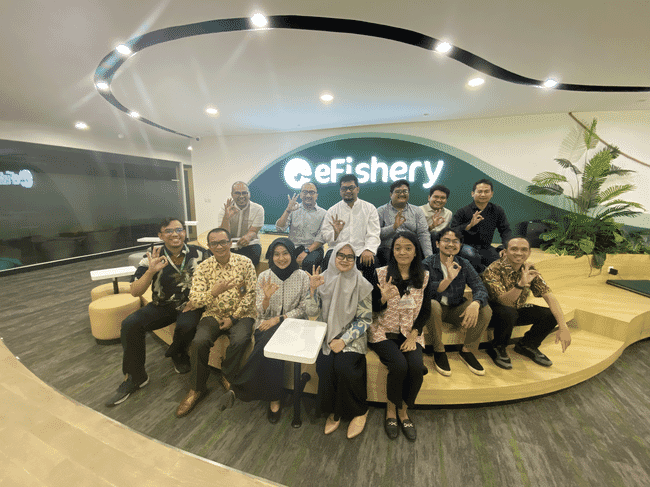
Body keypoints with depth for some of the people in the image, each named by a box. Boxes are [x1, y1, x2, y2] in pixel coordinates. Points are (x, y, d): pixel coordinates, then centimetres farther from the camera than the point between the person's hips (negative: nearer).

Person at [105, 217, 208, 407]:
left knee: (187, 325, -32)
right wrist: (151, 271, -25)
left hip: (189, 305, -2)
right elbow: (135, 292, -7)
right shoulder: (153, 258, -5)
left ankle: (177, 355, 7)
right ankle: (135, 377, 2)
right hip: (162, 306, 3)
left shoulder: (198, 254, -7)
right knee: (130, 324, -19)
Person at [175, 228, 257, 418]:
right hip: (213, 314, 2)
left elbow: (251, 294, -5)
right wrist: (213, 292, -27)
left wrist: (233, 317, -11)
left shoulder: (245, 263, -5)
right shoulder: (203, 268, -1)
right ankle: (196, 389, 3)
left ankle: (226, 376, 4)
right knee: (198, 342, -23)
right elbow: (194, 300, -6)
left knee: (239, 340, -29)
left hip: (240, 314, -1)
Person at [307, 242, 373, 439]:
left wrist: (344, 340, -16)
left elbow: (365, 319, -5)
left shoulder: (361, 284, -7)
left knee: (344, 366, -25)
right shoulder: (323, 279, -1)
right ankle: (333, 410, 8)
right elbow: (311, 312, -3)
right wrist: (313, 288, -19)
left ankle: (359, 412, 5)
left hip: (351, 335, -2)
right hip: (326, 333, 2)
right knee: (325, 366, -22)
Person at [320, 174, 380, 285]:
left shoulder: (369, 208, 12)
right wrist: (335, 233, -16)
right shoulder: (332, 211, 14)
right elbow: (325, 235, 8)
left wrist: (368, 250, -19)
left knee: (370, 262, -30)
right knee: (328, 261, -30)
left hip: (361, 251, 0)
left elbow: (373, 234, 1)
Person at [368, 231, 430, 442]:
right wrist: (384, 298, -25)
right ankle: (391, 410, 6)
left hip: (410, 334, 3)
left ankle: (403, 411, 7)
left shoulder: (424, 277, 1)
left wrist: (413, 336, -6)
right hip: (383, 332, -2)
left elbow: (426, 311, 5)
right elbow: (373, 308, -3)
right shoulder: (381, 274, -6)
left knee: (417, 367, -21)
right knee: (399, 366, -24)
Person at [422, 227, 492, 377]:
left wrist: (475, 304, -34)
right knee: (433, 305, -37)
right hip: (436, 308, -3)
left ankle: (467, 351, 0)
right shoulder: (428, 263, -11)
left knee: (485, 310, -20)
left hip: (456, 309, 4)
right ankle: (438, 352, -14)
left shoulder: (464, 265, 0)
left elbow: (480, 288, -11)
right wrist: (448, 279, -38)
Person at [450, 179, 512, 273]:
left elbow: (505, 230, 8)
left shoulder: (498, 211, 11)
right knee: (471, 254, -38)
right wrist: (470, 225, -25)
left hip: (486, 248, 4)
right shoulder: (462, 212, -4)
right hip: (466, 245, -4)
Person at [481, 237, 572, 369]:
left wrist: (563, 326, -22)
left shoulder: (530, 269, -7)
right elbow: (504, 301, -33)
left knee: (551, 315, -13)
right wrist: (521, 284, -51)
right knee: (508, 312, -37)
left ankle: (527, 345, 13)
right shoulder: (493, 270, -26)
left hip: (517, 310, 6)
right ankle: (497, 348, -9)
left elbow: (549, 296, -12)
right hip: (494, 311, -6)